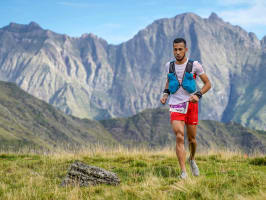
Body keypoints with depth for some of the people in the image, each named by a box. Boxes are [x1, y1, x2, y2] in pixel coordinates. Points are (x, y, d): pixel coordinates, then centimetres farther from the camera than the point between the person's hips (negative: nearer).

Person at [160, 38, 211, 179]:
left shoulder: (194, 65, -4)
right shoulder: (169, 65, 5)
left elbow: (207, 84, 3)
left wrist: (198, 95, -14)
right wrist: (165, 94, 8)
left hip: (191, 105, -1)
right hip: (175, 105, 1)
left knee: (192, 139, 8)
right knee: (179, 137, -16)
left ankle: (192, 159, 41)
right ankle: (183, 172, -16)